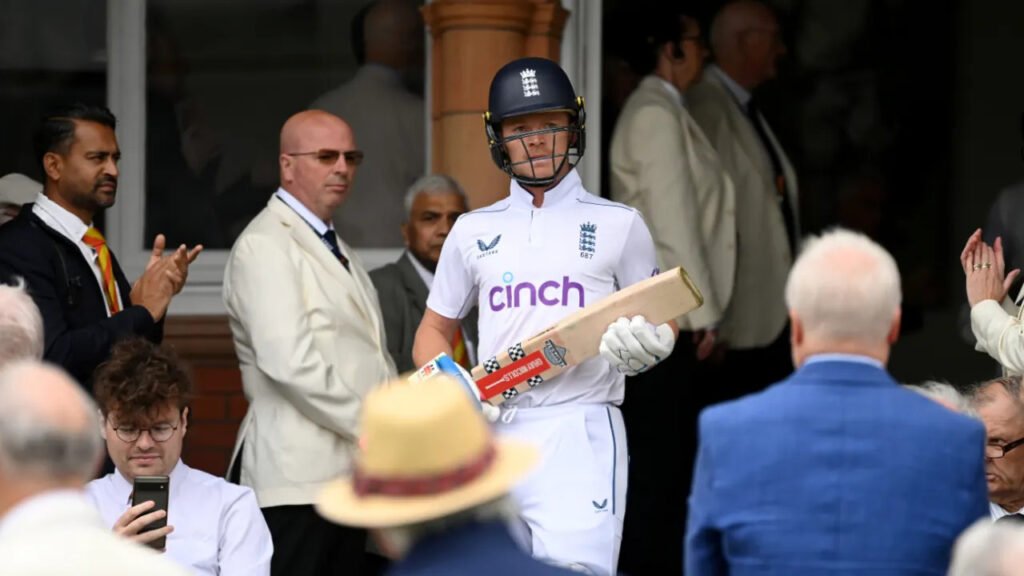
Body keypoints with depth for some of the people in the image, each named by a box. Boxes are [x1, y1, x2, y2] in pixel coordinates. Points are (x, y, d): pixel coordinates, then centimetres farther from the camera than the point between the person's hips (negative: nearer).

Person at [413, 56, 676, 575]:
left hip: (581, 430, -4)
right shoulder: (472, 231, 17)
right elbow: (434, 329, 22)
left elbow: (662, 320, 15)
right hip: (493, 433, 4)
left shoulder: (619, 225, 10)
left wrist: (648, 344, -10)